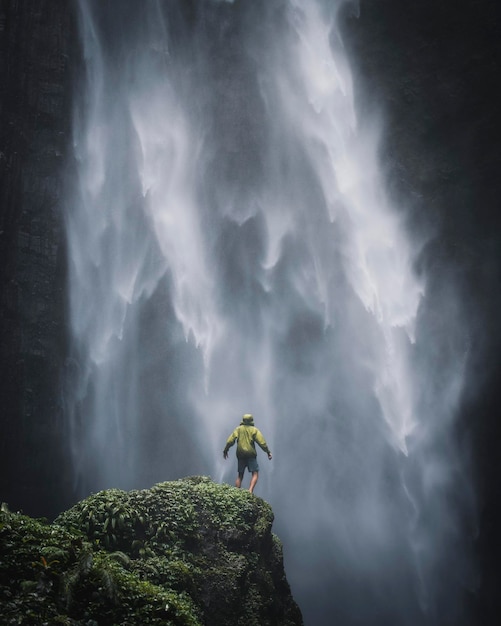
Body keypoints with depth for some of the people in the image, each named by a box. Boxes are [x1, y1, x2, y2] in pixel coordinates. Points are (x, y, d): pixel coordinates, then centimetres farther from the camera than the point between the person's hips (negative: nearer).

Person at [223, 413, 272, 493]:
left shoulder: (238, 429, 7)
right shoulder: (254, 430, 1)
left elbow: (230, 440, 0)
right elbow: (262, 442, -5)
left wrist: (225, 450, 9)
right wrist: (268, 452, 2)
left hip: (240, 454, 3)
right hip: (251, 454, -3)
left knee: (240, 475, 12)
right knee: (255, 473, -2)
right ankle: (250, 490, -21)